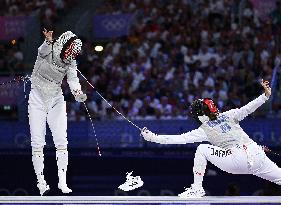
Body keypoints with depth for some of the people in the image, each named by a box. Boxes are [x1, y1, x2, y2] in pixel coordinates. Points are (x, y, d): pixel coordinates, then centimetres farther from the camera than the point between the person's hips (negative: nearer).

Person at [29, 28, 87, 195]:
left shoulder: (70, 62, -4)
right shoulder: (47, 51, -16)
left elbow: (73, 78, -17)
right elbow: (43, 51, -39)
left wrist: (77, 92, -39)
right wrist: (49, 42, -62)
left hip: (56, 100, 3)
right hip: (38, 100, -3)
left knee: (61, 141, -5)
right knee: (38, 143, -3)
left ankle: (62, 181, -2)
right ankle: (41, 181, 2)